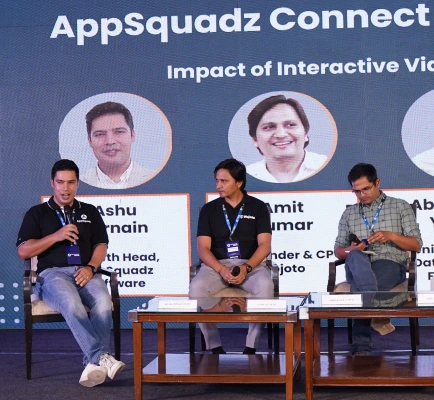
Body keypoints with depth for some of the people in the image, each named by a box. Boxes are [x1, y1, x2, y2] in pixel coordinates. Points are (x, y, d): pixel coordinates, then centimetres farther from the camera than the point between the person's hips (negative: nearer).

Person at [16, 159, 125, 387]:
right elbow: (23, 251, 5)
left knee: (103, 302, -33)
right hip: (52, 273, -2)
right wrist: (56, 236, -7)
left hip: (85, 272, 2)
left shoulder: (89, 212, 23)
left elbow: (101, 245, 14)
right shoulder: (37, 214, 15)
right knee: (72, 304, -38)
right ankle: (102, 357, -47)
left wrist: (90, 267, -8)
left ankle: (93, 363, -37)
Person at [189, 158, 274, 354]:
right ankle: (215, 347, -22)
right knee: (196, 287, -32)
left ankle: (251, 347, -25)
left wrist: (247, 267, -21)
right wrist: (222, 269, -19)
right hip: (216, 265, 1)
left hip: (251, 264, -1)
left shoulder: (258, 207, 7)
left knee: (265, 286, -35)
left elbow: (264, 245, -2)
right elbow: (203, 248, 0)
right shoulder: (209, 209, 9)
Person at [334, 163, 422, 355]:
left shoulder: (400, 207, 13)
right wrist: (350, 250, -7)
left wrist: (391, 236, -12)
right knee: (356, 257, -39)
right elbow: (338, 250, 18)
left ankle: (361, 346, -34)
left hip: (390, 265, -2)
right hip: (357, 267, 2)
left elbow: (416, 244, 7)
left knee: (361, 288, -37)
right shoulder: (349, 213, 21)